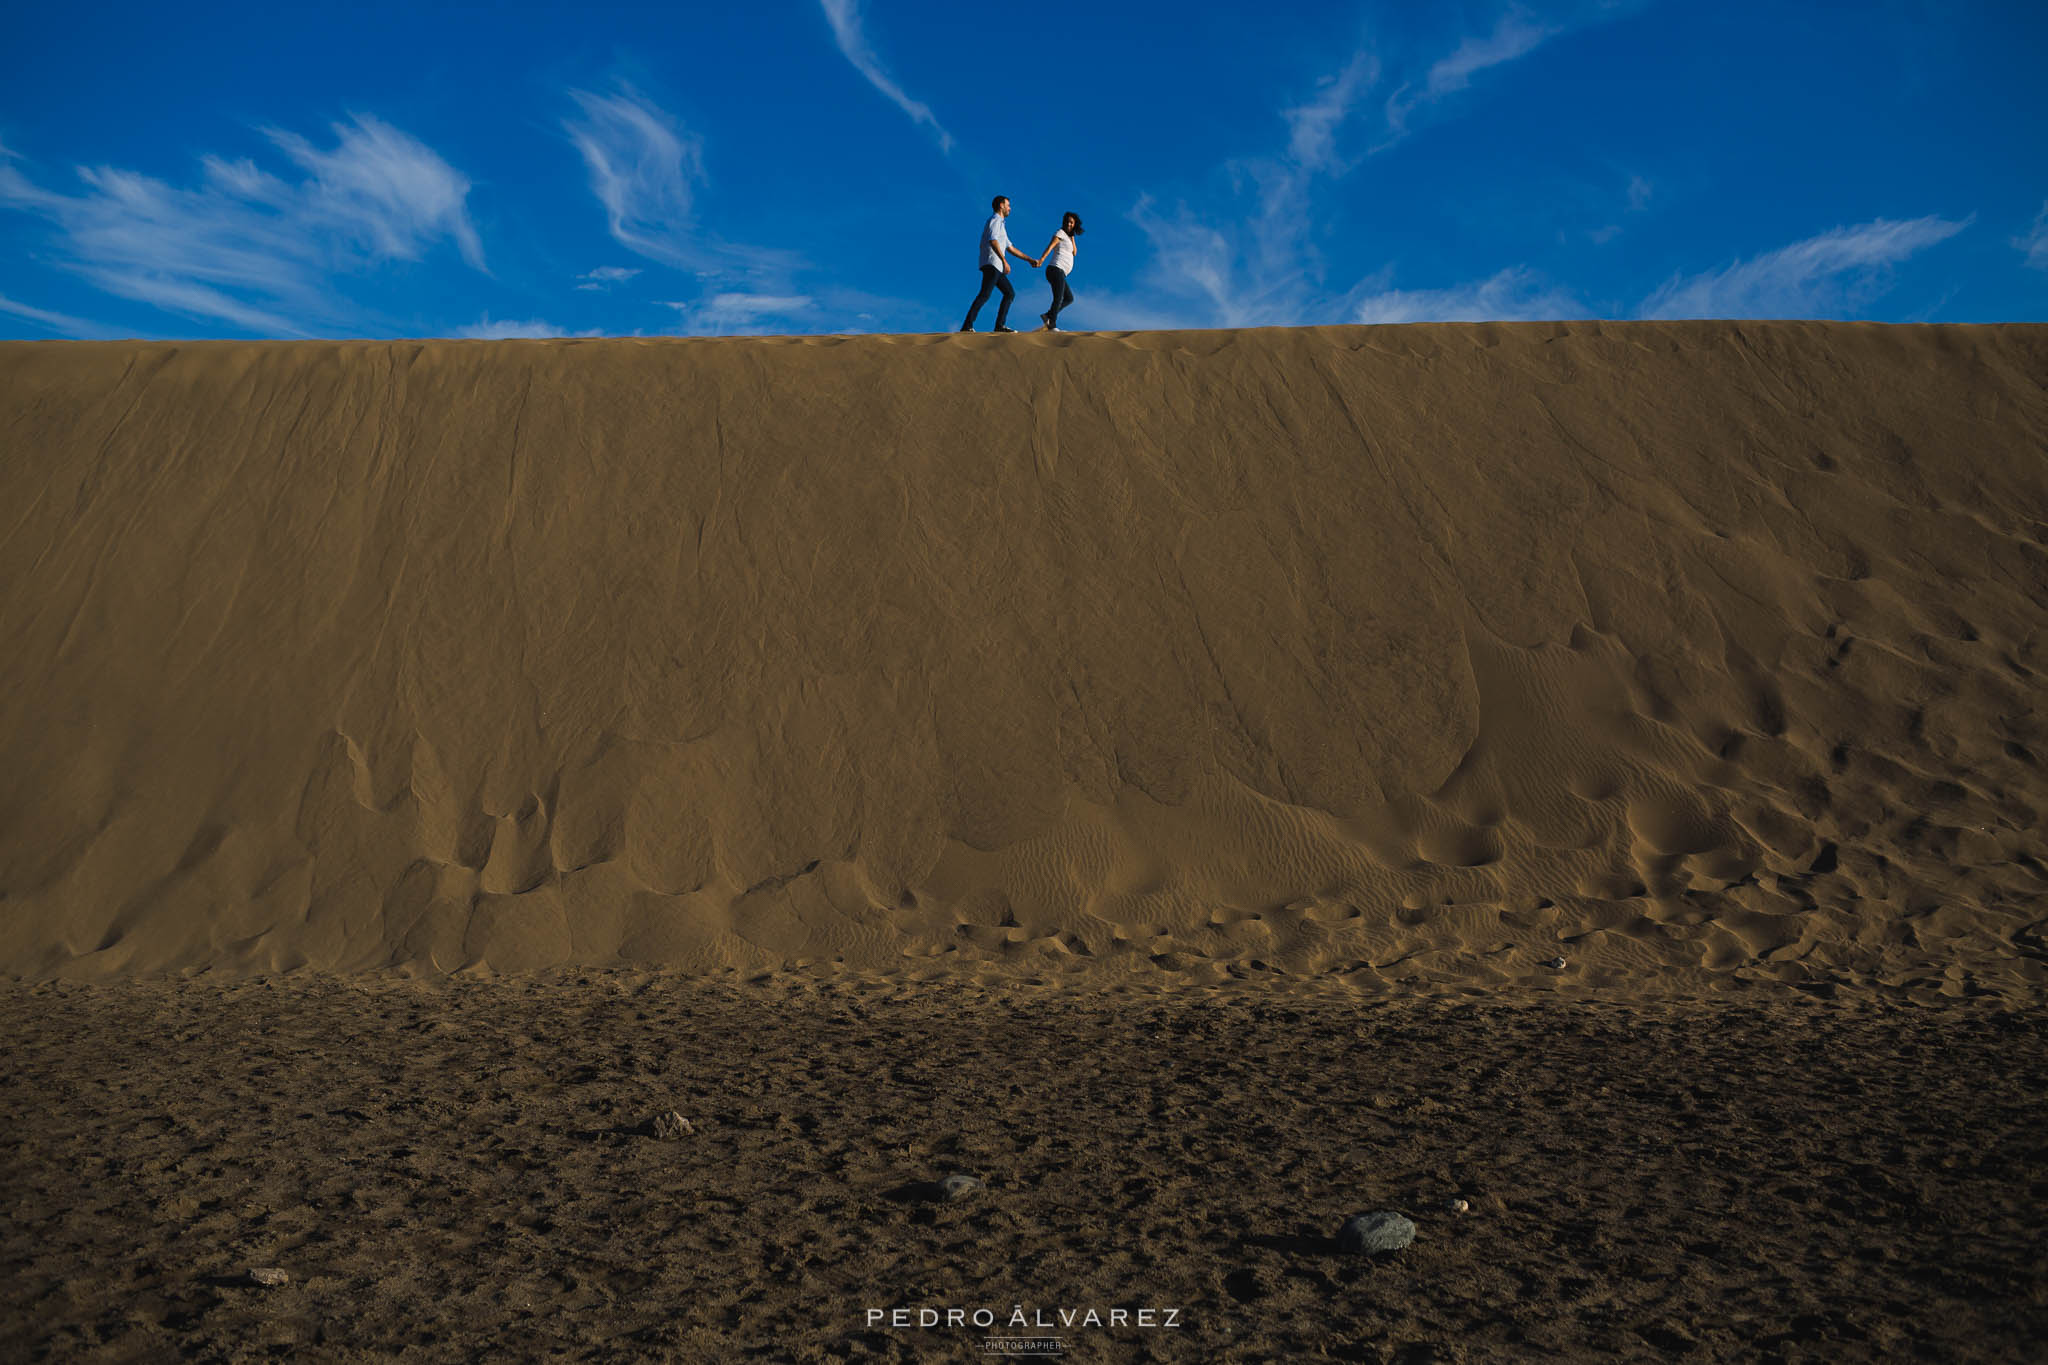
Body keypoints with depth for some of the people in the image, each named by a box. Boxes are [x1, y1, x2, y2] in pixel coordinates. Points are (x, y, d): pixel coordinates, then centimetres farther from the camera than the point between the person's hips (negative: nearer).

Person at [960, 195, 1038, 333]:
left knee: (1010, 293, 10)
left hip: (996, 267, 10)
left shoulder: (999, 224, 30)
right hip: (991, 263, -10)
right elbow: (993, 241, -20)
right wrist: (1004, 261, -26)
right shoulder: (995, 220, -2)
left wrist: (1029, 259, 31)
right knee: (985, 294, -21)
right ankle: (967, 326, -29)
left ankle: (1000, 324, 3)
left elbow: (1011, 249, 33)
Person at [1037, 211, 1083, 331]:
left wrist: (1072, 237, 10)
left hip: (1060, 273, 9)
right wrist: (1041, 259, -29)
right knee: (1058, 298, -17)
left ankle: (1048, 315, 4)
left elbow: (1074, 253, 15)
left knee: (1069, 298, 13)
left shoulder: (1067, 237, 27)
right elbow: (1050, 246, -13)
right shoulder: (1060, 233, 2)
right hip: (1056, 269, -9)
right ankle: (1052, 326, -25)